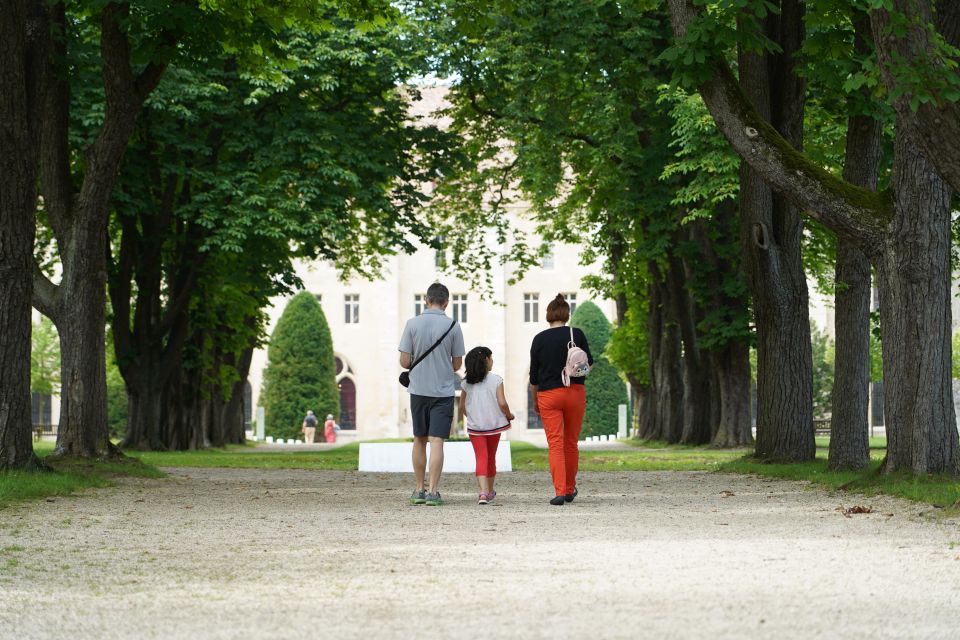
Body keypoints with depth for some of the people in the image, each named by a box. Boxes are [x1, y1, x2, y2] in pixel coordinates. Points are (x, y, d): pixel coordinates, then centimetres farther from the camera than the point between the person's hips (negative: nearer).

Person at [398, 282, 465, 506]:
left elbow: (404, 361, -6)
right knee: (437, 441, -3)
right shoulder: (453, 326, -6)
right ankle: (433, 491, -8)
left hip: (418, 389, 1)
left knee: (419, 440, 13)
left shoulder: (413, 324, -5)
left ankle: (419, 490, 16)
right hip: (443, 391, -1)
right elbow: (457, 364, 0)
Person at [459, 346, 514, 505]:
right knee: (491, 458, 16)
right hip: (494, 425, -1)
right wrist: (509, 415, 4)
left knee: (481, 458, -4)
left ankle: (483, 492, -23)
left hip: (475, 426, 1)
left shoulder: (467, 383, 1)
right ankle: (490, 491, 30)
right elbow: (502, 403, -16)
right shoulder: (496, 380, -8)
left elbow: (462, 407, 7)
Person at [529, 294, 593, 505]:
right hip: (575, 393, 1)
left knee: (555, 444, -2)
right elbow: (588, 364, 3)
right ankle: (570, 489, 24)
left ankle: (559, 491, -14)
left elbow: (534, 376, 4)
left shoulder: (539, 339, -2)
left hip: (548, 394, -1)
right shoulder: (576, 335, -3)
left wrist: (535, 401, 16)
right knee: (571, 442, 14)